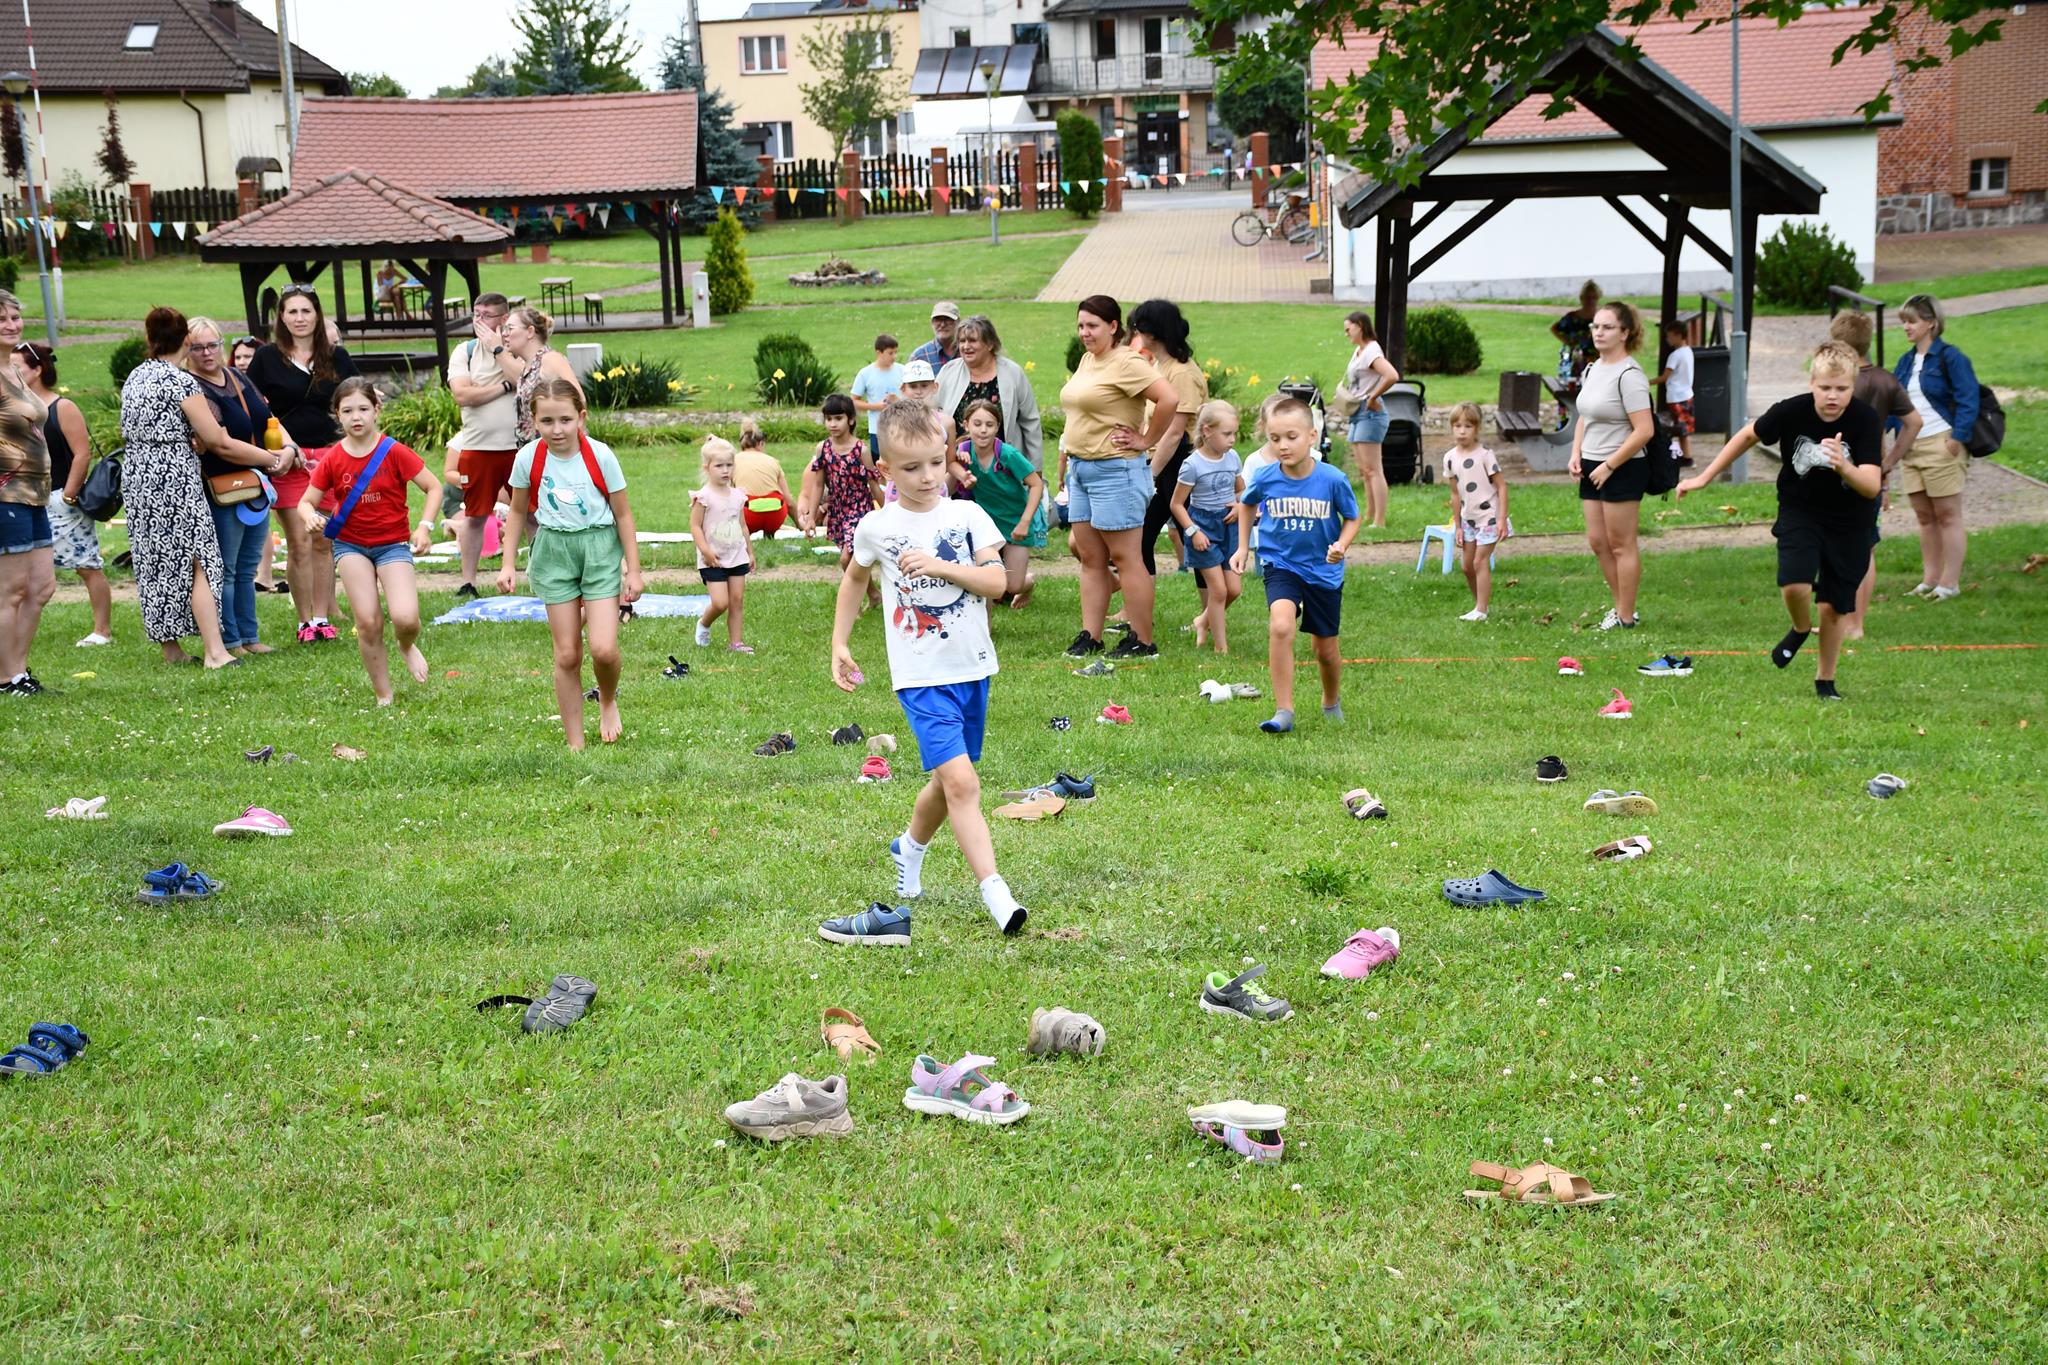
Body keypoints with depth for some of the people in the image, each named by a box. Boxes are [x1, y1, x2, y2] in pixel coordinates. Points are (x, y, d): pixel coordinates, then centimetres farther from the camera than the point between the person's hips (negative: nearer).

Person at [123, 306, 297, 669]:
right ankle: (215, 652, -14)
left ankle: (170, 648, 16)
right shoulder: (181, 382, -12)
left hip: (137, 476, 8)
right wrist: (273, 459, -7)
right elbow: (218, 442, -12)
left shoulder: (135, 378, 11)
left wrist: (190, 441, 15)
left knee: (153, 564, 10)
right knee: (197, 562, -7)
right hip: (174, 479, -8)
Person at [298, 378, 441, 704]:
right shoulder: (332, 460, -3)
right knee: (367, 623, -9)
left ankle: (407, 647, 18)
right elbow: (307, 500, 2)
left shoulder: (395, 452, -10)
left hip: (393, 544, -2)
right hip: (351, 544, 2)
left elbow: (433, 487, -5)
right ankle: (383, 696, 7)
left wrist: (424, 526, -16)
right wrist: (310, 515, -21)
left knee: (405, 618, -20)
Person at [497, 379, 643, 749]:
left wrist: (633, 570, -2)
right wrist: (508, 564, 4)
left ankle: (608, 702, 21)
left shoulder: (600, 455, -13)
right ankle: (575, 743, 12)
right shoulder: (529, 458, -9)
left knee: (603, 649, -13)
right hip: (553, 552, 1)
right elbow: (519, 512, 7)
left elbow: (622, 514, -3)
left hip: (600, 548, -1)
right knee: (567, 654, 2)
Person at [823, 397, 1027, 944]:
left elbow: (997, 581, -11)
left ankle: (909, 848, 45)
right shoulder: (876, 527, -2)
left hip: (973, 668, 3)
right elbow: (855, 580, 16)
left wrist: (939, 565, -23)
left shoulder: (968, 516, -2)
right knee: (961, 781, -17)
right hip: (922, 674, -3)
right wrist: (840, 645, 15)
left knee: (949, 782, 17)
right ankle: (995, 893, -19)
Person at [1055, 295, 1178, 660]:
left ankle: (1143, 642, 0)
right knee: (1090, 557, 10)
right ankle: (1090, 637, 14)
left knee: (1125, 558, -5)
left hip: (1115, 470, -9)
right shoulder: (1086, 360, 13)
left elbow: (1169, 399, -24)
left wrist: (1147, 441, -15)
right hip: (1081, 467, 9)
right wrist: (1068, 462, 18)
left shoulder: (1126, 363, -15)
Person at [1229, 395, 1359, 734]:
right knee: (1280, 627, -28)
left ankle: (1331, 703, 44)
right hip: (1282, 566, 0)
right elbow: (1246, 505, 12)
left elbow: (1352, 519, -1)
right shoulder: (1264, 479, -11)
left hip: (1324, 571, 0)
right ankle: (1283, 711, -22)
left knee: (1326, 651, 13)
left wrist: (1342, 544, -19)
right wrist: (1242, 547, 9)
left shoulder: (1333, 480, -16)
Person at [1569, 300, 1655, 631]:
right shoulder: (1592, 369, 10)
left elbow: (1644, 431, -22)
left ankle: (1626, 616, 8)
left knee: (1621, 544, -1)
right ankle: (1620, 605, 25)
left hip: (1622, 469, -9)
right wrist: (1576, 455, 8)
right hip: (1593, 468, 9)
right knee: (1598, 541, 12)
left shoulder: (1629, 375, -17)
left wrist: (1608, 466, -19)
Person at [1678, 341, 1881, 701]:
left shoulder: (1866, 420, -23)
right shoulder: (1791, 411, -20)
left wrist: (1843, 467, -51)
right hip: (1799, 511, 0)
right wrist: (1705, 477, 5)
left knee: (1835, 607, 4)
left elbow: (1872, 486, -30)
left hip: (1849, 522, 0)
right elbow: (1749, 435, 1)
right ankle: (1800, 629, 11)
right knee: (1794, 583, -24)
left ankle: (1825, 680, 28)